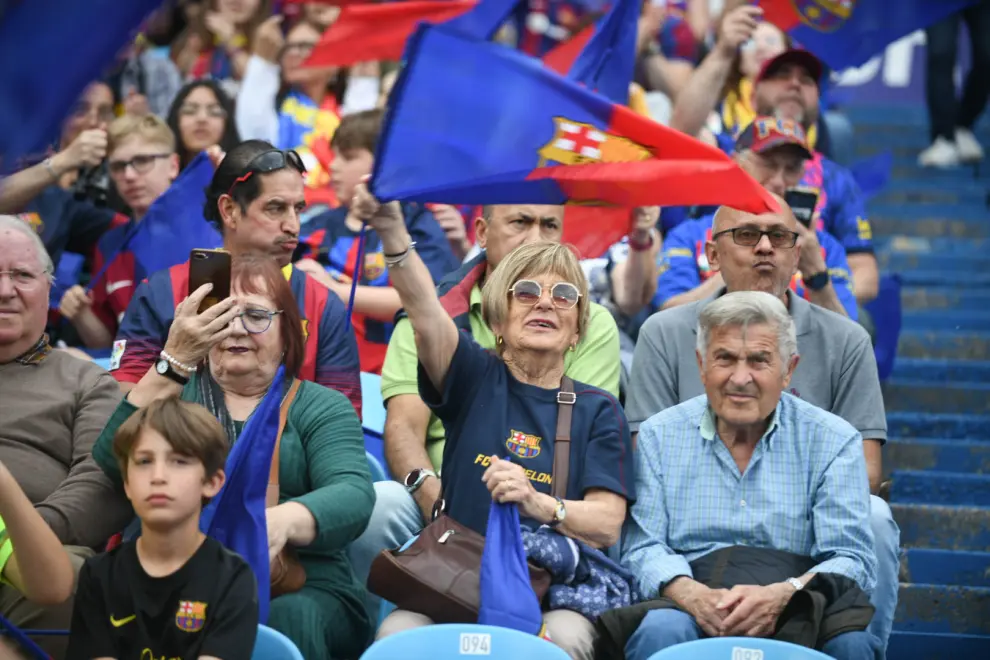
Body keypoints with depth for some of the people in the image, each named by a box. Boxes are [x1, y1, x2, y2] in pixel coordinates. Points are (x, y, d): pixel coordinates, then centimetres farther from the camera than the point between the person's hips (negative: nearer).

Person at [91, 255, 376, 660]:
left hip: (300, 591, 0)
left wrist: (284, 519, -31)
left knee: (290, 620, -36)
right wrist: (174, 361, -14)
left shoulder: (320, 407, 13)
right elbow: (114, 462, -3)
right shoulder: (175, 393, 18)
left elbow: (353, 497, -8)